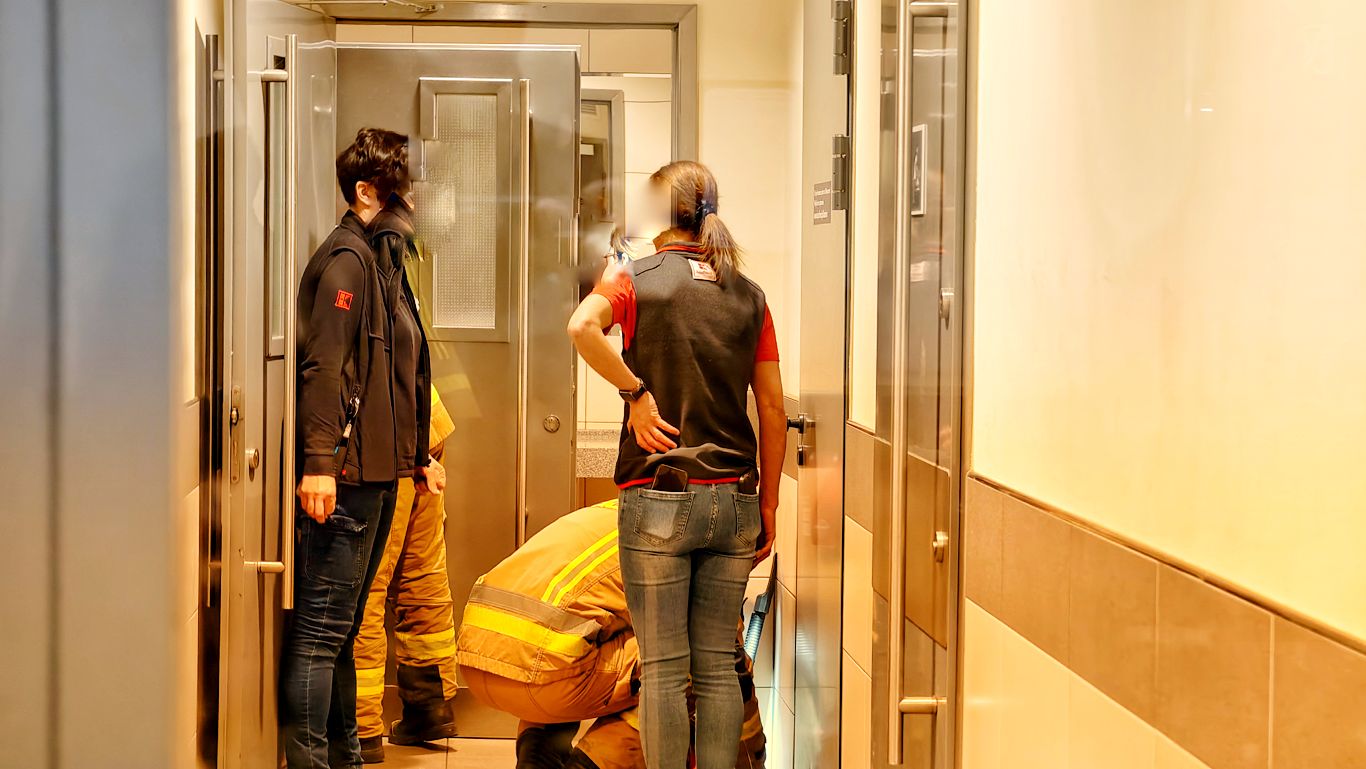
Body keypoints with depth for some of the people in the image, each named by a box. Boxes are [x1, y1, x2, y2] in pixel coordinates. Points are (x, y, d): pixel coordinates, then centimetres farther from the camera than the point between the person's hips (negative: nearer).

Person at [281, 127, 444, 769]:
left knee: (342, 627, 15)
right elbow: (324, 363, -20)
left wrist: (419, 455, 26)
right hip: (346, 474, -10)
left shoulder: (382, 259, 20)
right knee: (322, 628, -8)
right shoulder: (346, 258, -10)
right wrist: (319, 462, -26)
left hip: (377, 474, 10)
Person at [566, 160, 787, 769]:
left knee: (663, 669, 3)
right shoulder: (748, 296, 9)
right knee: (717, 666, 9)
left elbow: (581, 326, -24)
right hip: (733, 498, 3)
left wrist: (635, 391, -11)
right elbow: (773, 412, 7)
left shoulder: (636, 278, -1)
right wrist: (767, 507, 13)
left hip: (657, 497, -3)